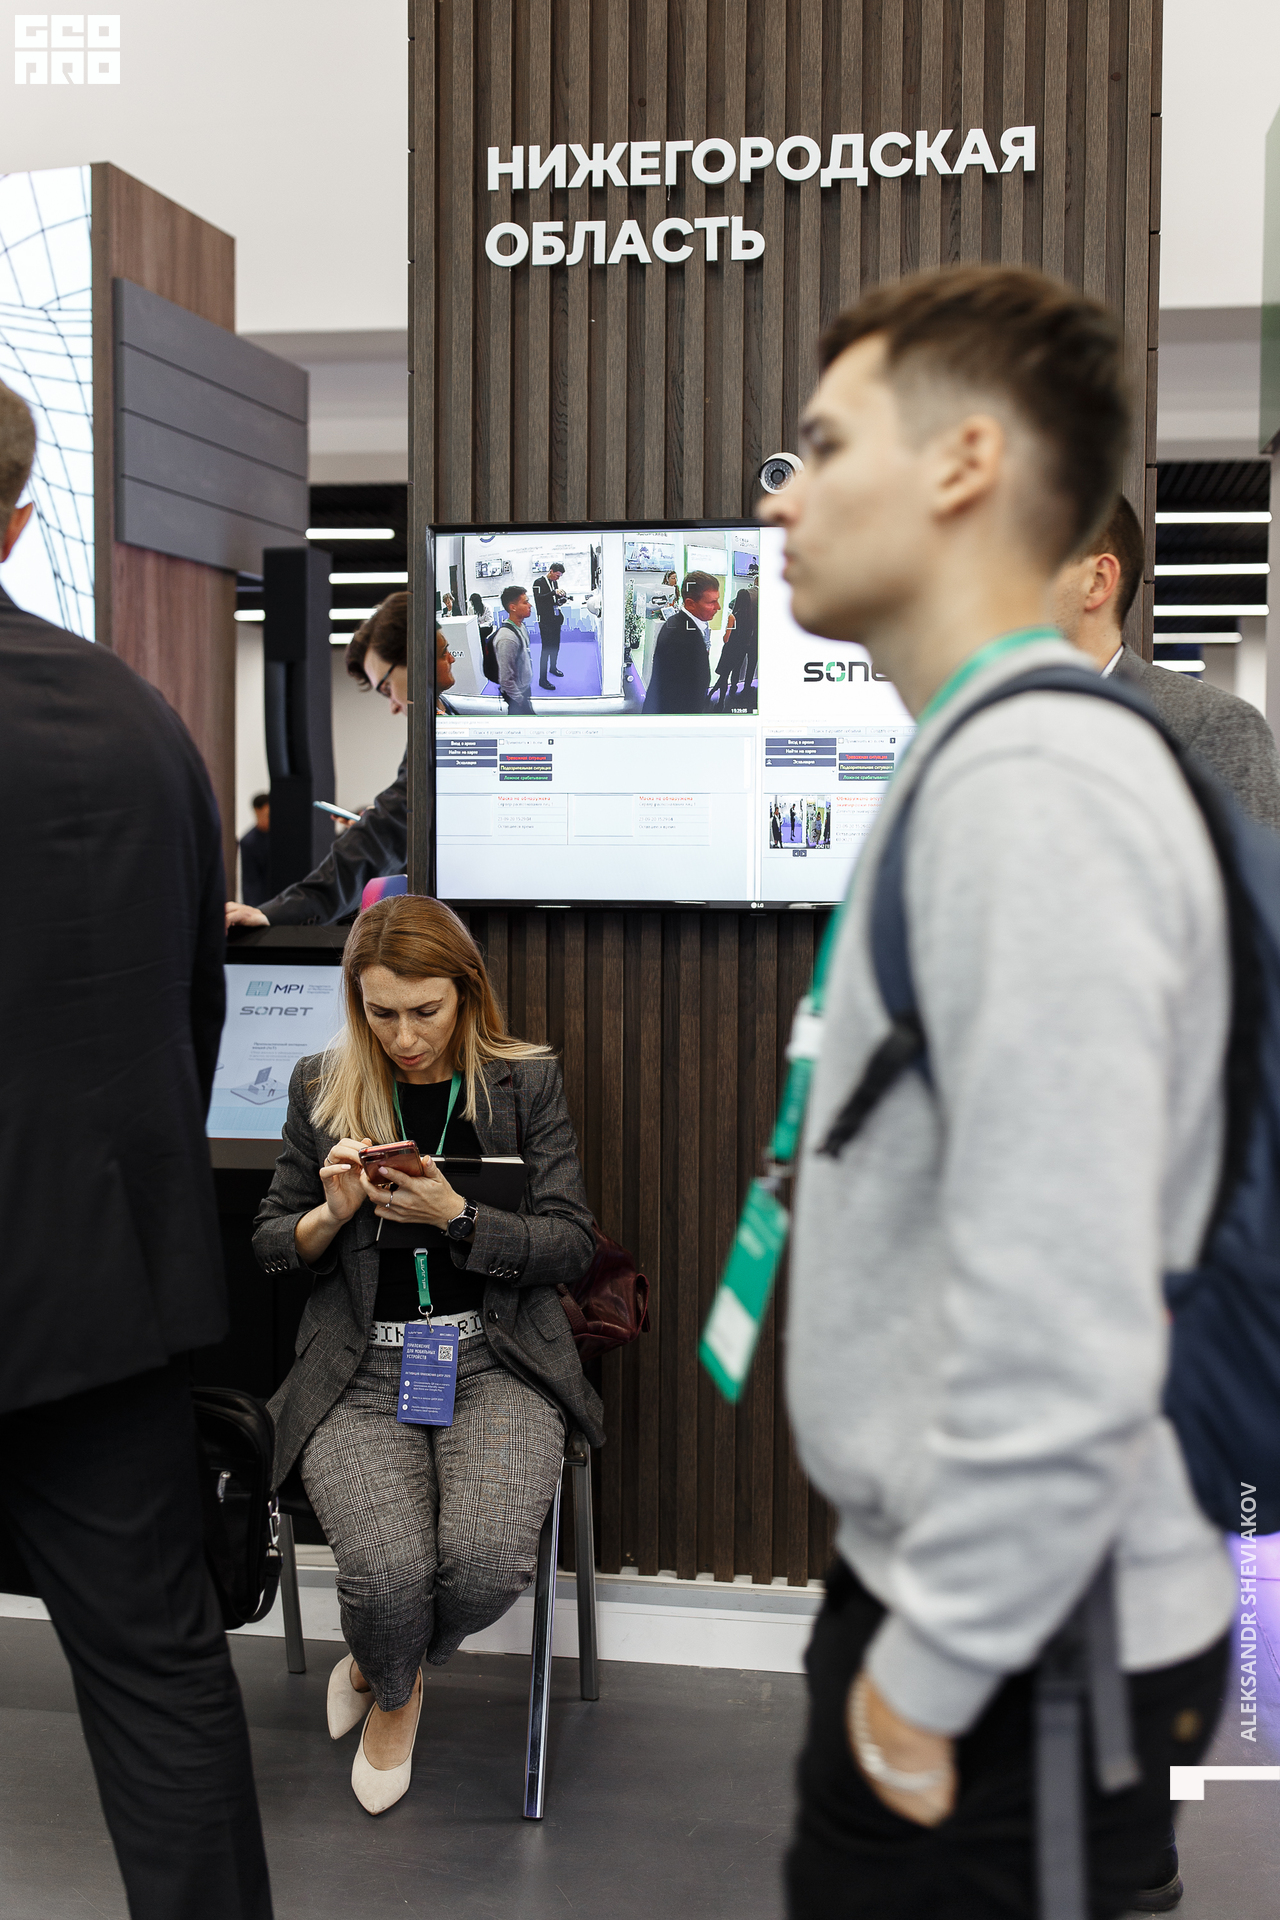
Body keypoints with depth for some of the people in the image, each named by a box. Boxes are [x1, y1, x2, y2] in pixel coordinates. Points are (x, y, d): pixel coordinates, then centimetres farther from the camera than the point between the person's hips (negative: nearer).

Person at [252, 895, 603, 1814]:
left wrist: (454, 1218, -16)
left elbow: (572, 1245, -1)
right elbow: (270, 1246, 14)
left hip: (495, 1360, 0)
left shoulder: (527, 1081, 3)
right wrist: (332, 1215, -9)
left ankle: (383, 1670, 12)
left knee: (488, 1562, -26)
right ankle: (395, 1691, 15)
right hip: (362, 1370, 1)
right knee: (388, 1570, -26)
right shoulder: (323, 1089, 8)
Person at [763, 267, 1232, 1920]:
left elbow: (1062, 1331, -28)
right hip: (957, 1587, 9)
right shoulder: (975, 757, 9)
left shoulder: (1030, 789, -23)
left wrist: (931, 1671, -16)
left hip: (1012, 1649, -9)